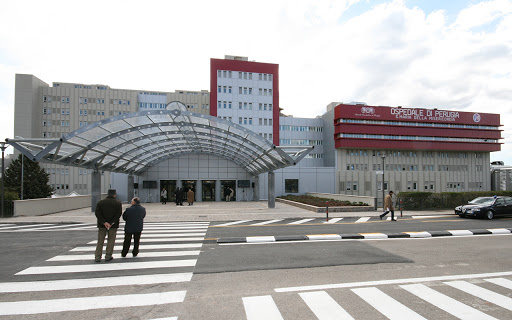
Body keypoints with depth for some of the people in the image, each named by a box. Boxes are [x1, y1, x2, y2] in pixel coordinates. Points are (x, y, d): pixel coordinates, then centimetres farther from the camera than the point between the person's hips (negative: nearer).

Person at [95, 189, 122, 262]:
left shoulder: (100, 202, 3)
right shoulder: (118, 203, -3)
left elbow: (97, 213, -7)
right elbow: (118, 214, -13)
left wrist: (104, 222, -12)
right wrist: (111, 223, -14)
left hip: (102, 225, 2)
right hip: (113, 225, -2)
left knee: (100, 241, 10)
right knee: (111, 240, 9)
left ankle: (97, 257, 9)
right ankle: (108, 256, 10)